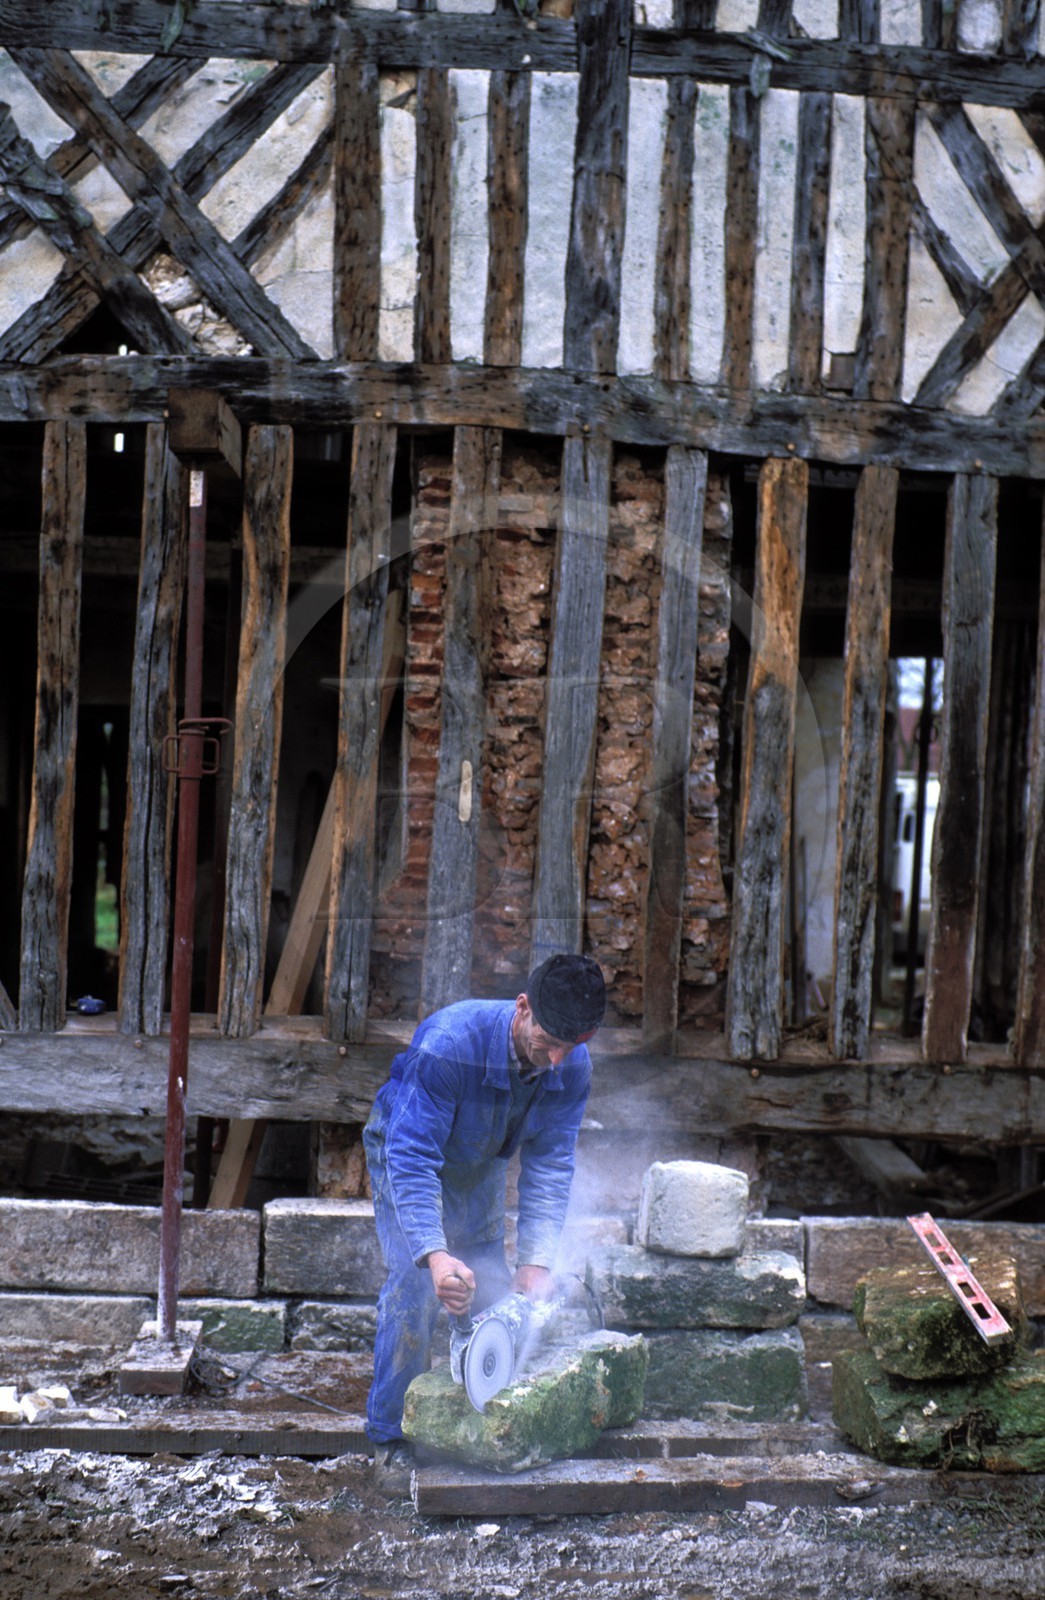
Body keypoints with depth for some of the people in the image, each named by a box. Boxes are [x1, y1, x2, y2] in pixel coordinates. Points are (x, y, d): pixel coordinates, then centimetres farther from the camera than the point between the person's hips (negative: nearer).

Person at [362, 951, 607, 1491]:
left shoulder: (573, 1067, -24)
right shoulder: (448, 1043, -42)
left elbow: (549, 1164, -17)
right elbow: (411, 1158, -42)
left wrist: (537, 1261, -27)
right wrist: (433, 1254, -53)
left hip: (481, 1167, 5)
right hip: (407, 1151, -5)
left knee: (490, 1290, 0)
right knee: (413, 1288, -17)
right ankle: (389, 1437, -5)